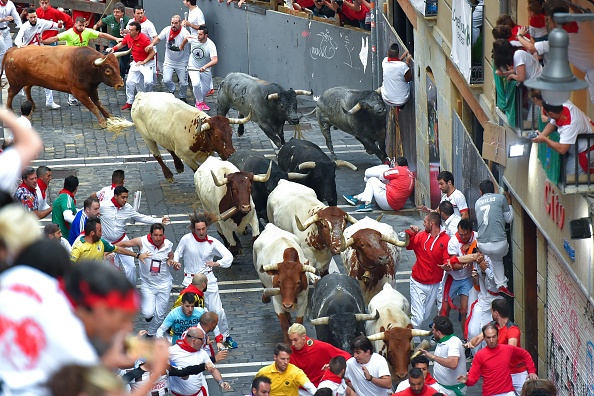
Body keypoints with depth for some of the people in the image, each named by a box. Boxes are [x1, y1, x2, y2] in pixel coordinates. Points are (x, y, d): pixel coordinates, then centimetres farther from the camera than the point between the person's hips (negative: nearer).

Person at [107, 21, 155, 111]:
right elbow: (122, 44, 17)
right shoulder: (128, 37, -6)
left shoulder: (144, 40, -26)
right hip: (136, 63, 7)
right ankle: (129, 102, 12)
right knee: (130, 81, 1)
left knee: (148, 81, -23)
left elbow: (152, 53, -18)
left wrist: (144, 62, -23)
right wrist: (113, 49, 1)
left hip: (147, 62, -6)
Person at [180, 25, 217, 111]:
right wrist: (182, 46, 28)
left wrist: (205, 66, -53)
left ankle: (201, 101, 40)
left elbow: (215, 60, -37)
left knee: (206, 88, 9)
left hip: (205, 69, 0)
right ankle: (199, 102, 0)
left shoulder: (211, 45, -26)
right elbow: (186, 38, 9)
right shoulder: (193, 39, -18)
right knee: (196, 84, -23)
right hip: (193, 68, 0)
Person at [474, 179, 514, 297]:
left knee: (496, 258, 33)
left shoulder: (478, 202, 15)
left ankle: (501, 284, 26)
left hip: (482, 246, 3)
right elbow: (509, 219, 10)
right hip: (499, 244, -3)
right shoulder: (500, 198, 2)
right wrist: (509, 204, 26)